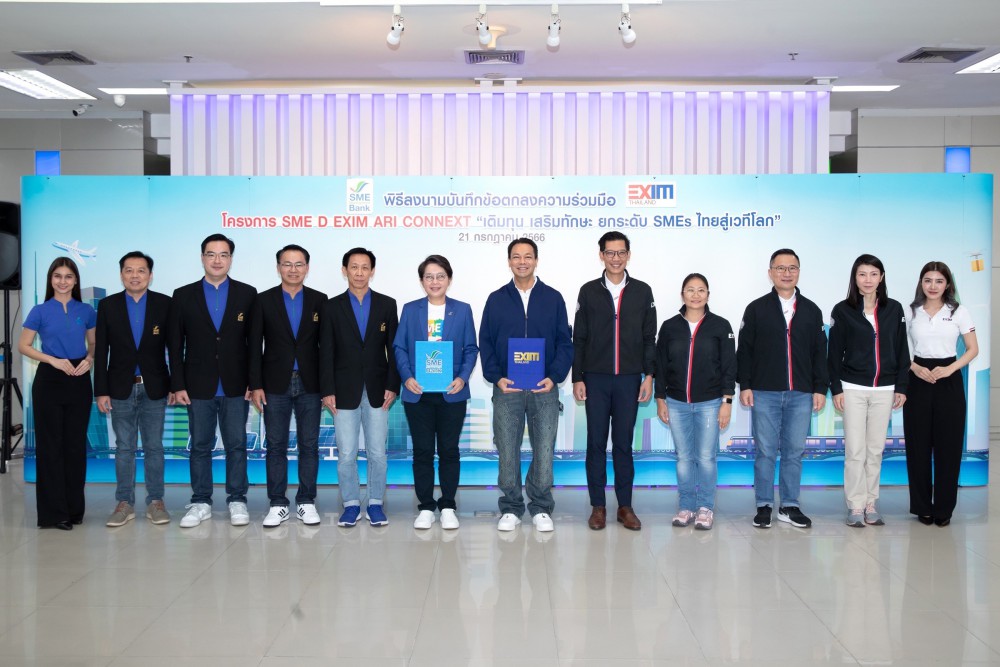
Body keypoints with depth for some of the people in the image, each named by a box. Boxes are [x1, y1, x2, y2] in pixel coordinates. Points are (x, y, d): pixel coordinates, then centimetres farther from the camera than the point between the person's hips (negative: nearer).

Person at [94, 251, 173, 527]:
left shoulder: (164, 304, -2)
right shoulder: (108, 305, 0)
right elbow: (101, 351, 0)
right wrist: (101, 390, -4)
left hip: (154, 388, -1)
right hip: (121, 389, 1)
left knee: (154, 447, 6)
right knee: (124, 448, 7)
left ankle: (155, 502, 14)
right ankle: (124, 504, 14)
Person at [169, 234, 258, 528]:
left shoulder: (247, 294, 3)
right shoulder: (183, 295, 4)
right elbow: (176, 345, 3)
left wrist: (253, 381, -3)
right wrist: (178, 385, -3)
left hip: (236, 386, 0)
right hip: (198, 387, 1)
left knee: (236, 445, 5)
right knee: (200, 446, 8)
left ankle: (237, 501, 14)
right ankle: (200, 503, 16)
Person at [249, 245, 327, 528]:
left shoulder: (319, 300, 3)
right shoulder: (263, 300, 2)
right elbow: (255, 346, 1)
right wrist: (256, 385, -5)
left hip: (309, 384, 0)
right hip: (275, 385, 0)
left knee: (309, 445, 5)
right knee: (276, 446, 4)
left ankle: (306, 502, 14)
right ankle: (277, 504, 13)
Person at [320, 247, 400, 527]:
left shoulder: (387, 304, 5)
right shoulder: (332, 307, 3)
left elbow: (393, 348, 4)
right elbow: (326, 353, 1)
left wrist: (392, 386, -4)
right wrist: (327, 391, -5)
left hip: (377, 390, 1)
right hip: (345, 391, 0)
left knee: (377, 452, 4)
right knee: (346, 453, 2)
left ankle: (375, 503, 16)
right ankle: (351, 504, 15)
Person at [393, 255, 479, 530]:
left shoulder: (462, 310, 5)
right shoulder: (410, 310, 6)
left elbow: (471, 349, 4)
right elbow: (399, 347, 4)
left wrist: (462, 377, -12)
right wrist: (407, 377, -11)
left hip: (451, 392, 0)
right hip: (417, 393, 0)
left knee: (449, 450, 6)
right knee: (422, 451, 5)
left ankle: (448, 507, 17)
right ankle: (426, 507, 15)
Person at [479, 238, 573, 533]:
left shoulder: (553, 298, 6)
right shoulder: (496, 300, 7)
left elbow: (564, 343, 4)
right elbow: (485, 344, 6)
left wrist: (554, 377, -9)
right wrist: (496, 377, -8)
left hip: (544, 388, 0)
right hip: (506, 388, 1)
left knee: (544, 450, 2)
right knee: (507, 451, 4)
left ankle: (541, 509, 15)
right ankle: (511, 509, 17)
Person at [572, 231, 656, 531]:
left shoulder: (642, 291, 5)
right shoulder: (589, 291, 4)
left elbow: (649, 338, 6)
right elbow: (579, 339, 4)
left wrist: (648, 376, -1)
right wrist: (577, 378, -2)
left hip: (629, 380, 0)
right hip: (596, 379, 0)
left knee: (624, 444, 6)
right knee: (596, 443, 4)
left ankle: (625, 506, 14)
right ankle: (598, 506, 12)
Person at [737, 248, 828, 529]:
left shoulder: (811, 310, 9)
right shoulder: (756, 309, 3)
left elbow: (819, 352, 10)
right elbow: (744, 350, 2)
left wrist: (820, 388, 4)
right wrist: (745, 385, -4)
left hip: (801, 394, 2)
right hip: (765, 393, -2)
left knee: (795, 452, 6)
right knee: (765, 451, 2)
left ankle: (789, 506, 16)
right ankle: (764, 506, 12)